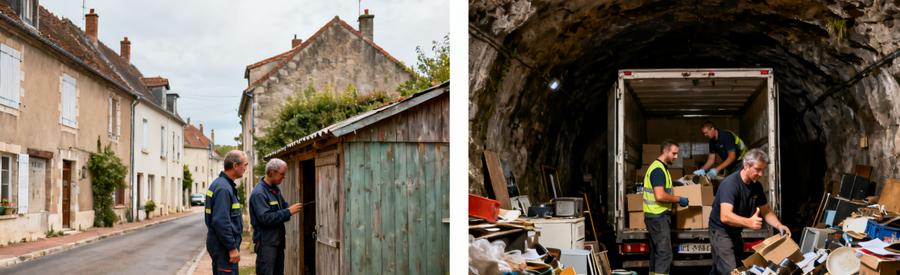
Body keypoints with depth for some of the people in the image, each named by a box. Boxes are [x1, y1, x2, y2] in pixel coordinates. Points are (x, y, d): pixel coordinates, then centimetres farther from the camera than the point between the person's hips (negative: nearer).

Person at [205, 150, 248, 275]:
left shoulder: (220, 184, 13)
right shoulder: (223, 188, -19)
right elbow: (221, 221, -25)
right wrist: (232, 248, -21)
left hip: (220, 244, 10)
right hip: (224, 246, -10)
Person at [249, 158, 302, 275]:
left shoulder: (275, 189, 11)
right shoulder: (259, 193, -17)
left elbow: (283, 206, 22)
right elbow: (265, 218, -25)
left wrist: (291, 208, 1)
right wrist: (288, 212, -21)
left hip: (278, 239, 9)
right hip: (266, 242, -9)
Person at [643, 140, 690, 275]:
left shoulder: (661, 167, 17)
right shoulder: (658, 169, -16)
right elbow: (660, 196, -25)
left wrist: (676, 199, 17)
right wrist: (679, 199, -14)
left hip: (657, 216, 11)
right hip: (658, 217, -11)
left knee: (656, 252, 12)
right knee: (665, 253, -12)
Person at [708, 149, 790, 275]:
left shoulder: (756, 185, -2)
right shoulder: (730, 184, -27)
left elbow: (766, 211, 8)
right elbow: (725, 217, -39)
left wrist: (778, 225, -12)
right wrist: (749, 222, -55)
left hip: (735, 232, 8)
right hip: (721, 231, -8)